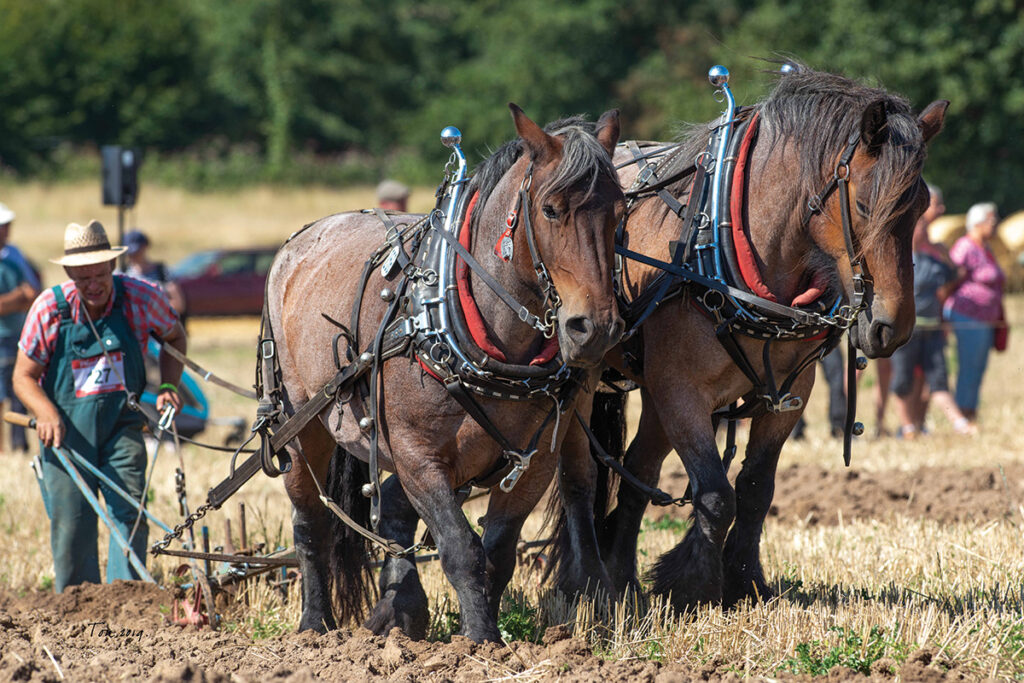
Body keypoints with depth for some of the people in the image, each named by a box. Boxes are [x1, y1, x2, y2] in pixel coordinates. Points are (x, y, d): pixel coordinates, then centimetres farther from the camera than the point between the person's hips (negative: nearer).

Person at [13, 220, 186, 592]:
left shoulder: (140, 298, -9)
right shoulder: (49, 308, -11)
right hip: (66, 430, 0)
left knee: (130, 512, -14)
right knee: (70, 526, 0)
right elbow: (24, 376, -3)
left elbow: (174, 337, 13)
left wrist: (168, 386, -2)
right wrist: (46, 413, -22)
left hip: (120, 425, 0)